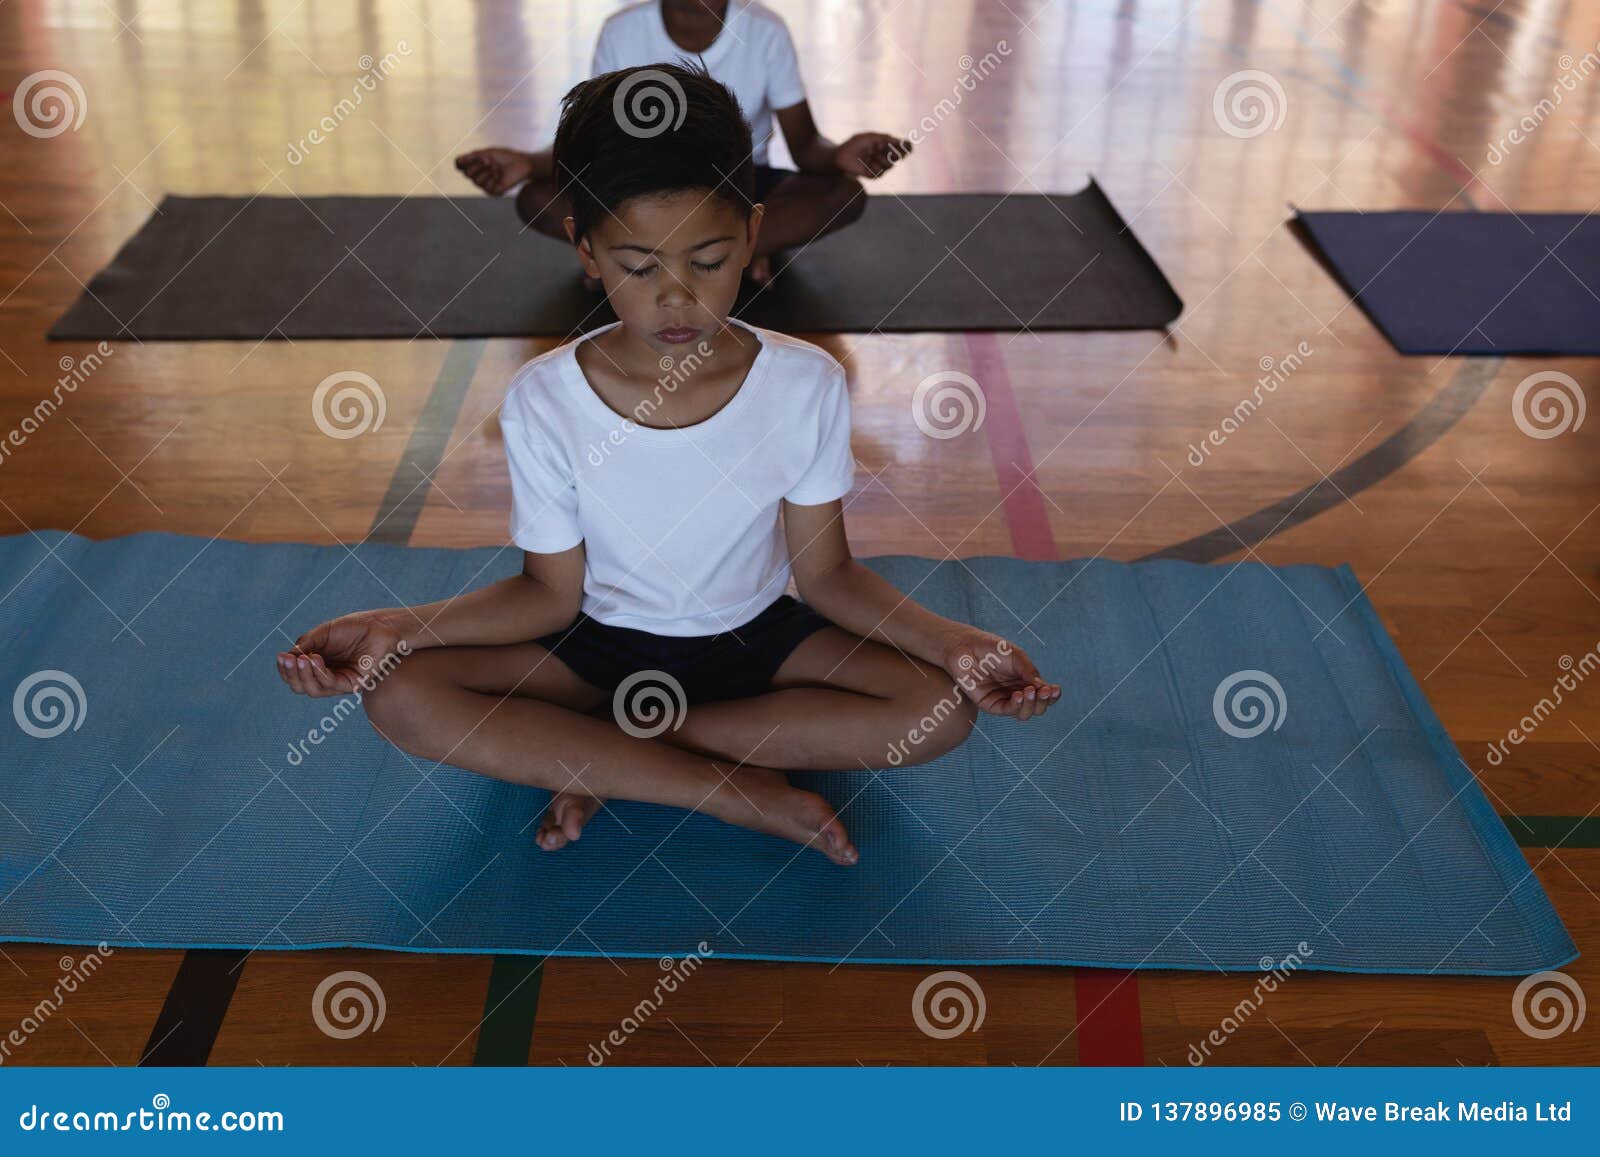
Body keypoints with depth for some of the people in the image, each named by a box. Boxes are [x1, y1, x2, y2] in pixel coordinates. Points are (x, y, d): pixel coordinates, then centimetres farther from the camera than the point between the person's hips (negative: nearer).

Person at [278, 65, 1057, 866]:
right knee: (400, 697, -24)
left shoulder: (807, 386, -17)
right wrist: (399, 628, -23)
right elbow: (551, 595, -9)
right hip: (602, 643, 0)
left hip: (755, 636, 1)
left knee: (942, 707, -23)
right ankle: (743, 791, -22)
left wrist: (950, 641, -24)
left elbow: (825, 571, -8)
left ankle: (603, 755, -16)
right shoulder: (541, 401, -17)